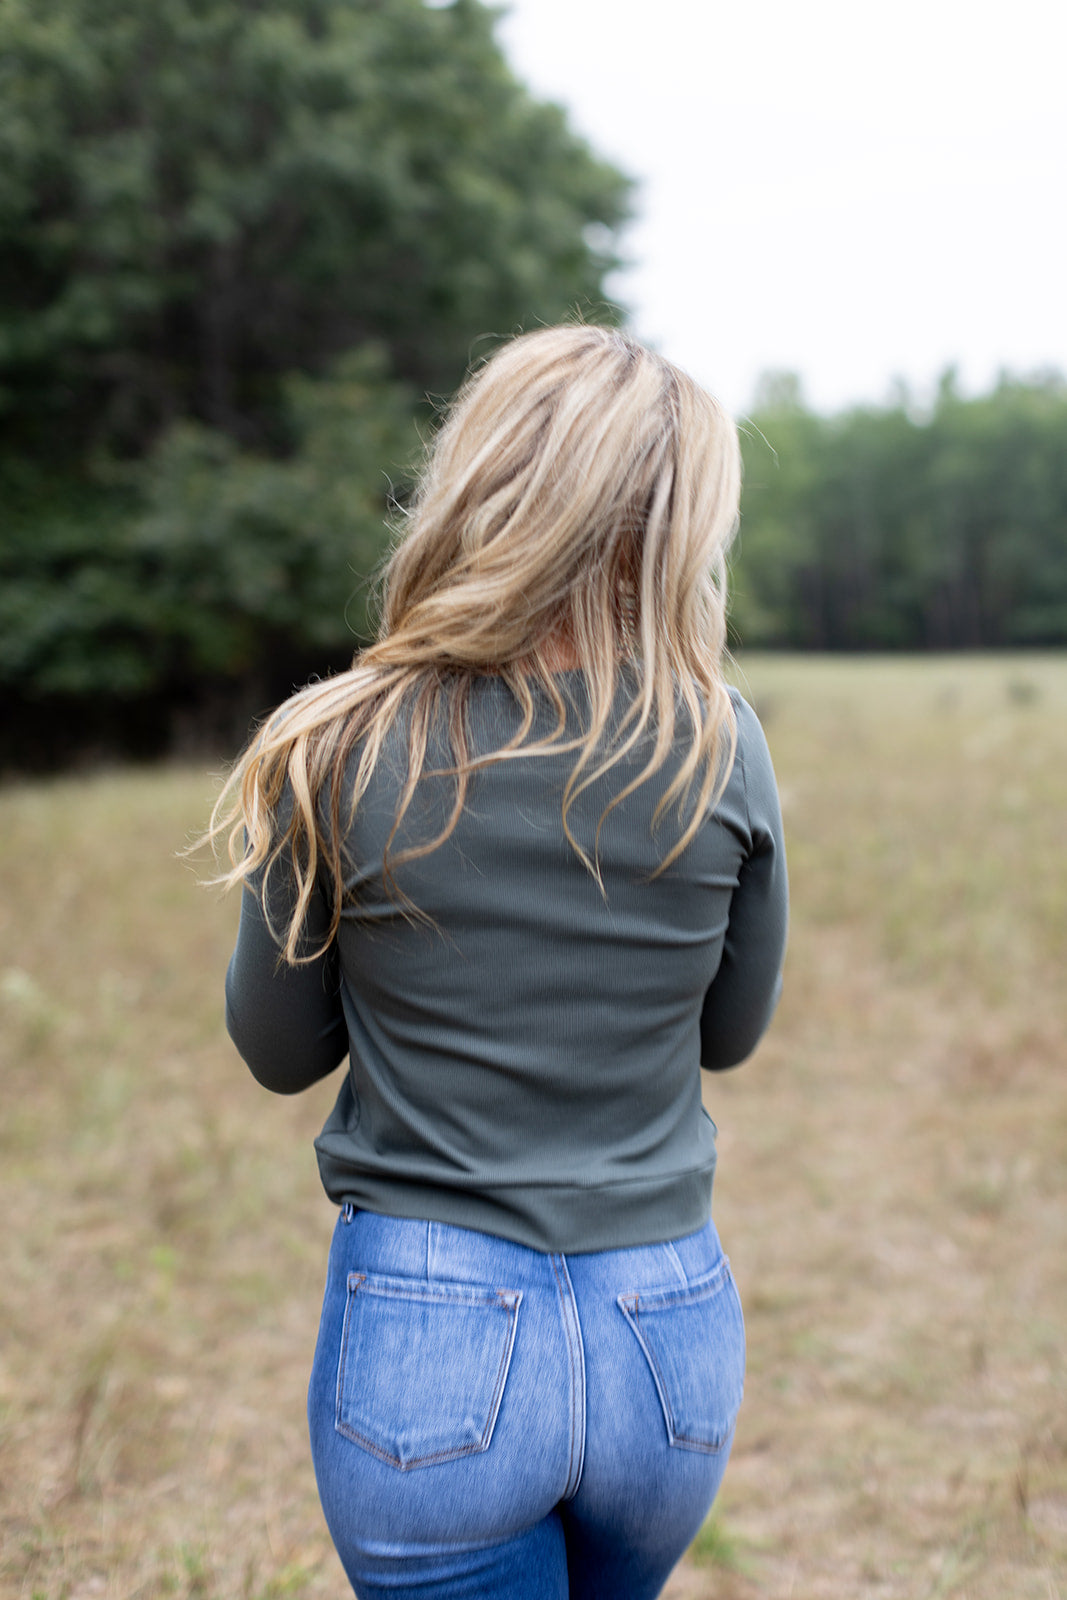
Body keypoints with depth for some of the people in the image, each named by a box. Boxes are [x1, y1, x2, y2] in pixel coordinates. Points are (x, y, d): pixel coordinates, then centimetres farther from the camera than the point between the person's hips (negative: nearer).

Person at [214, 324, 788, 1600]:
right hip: (670, 1337, 3)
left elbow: (277, 1050, 1)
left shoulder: (341, 753, -13)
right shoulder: (721, 749, -9)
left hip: (430, 1343, -3)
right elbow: (731, 1032, 6)